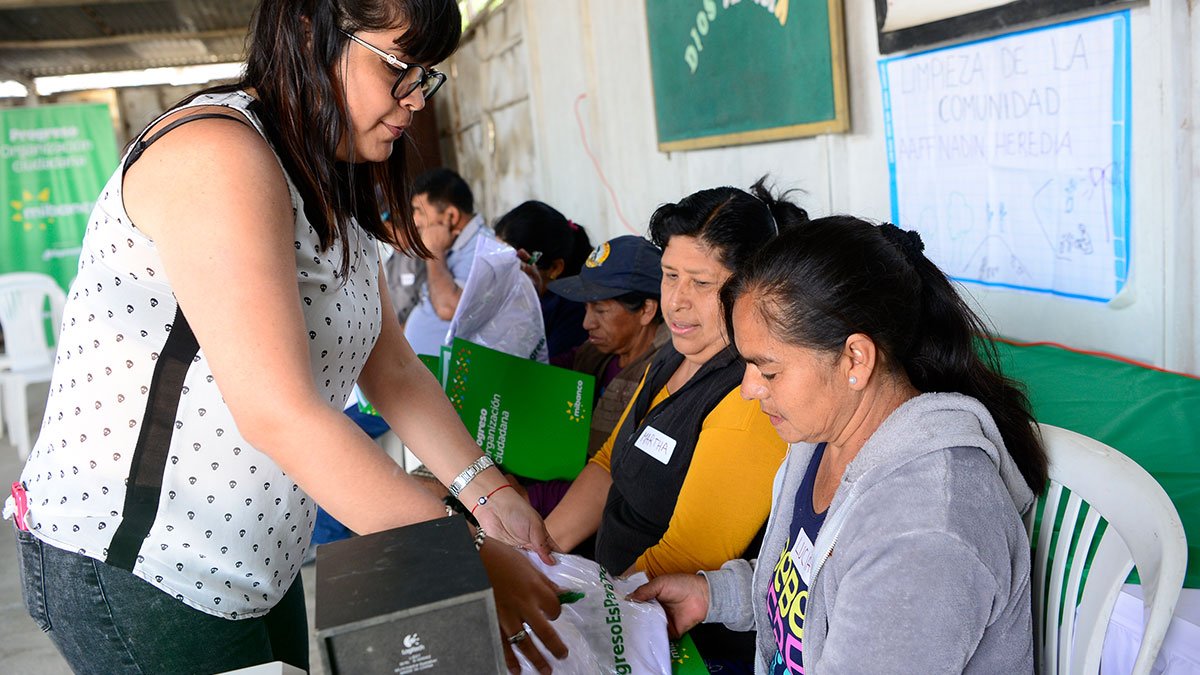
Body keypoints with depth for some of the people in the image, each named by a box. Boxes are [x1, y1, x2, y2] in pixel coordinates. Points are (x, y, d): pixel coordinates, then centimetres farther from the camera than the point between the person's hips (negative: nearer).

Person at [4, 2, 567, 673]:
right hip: (131, 569, -8)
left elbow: (392, 368, 6)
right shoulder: (214, 156, -23)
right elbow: (278, 413, -31)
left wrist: (488, 493, -6)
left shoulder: (333, 193, 8)